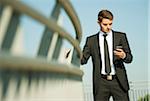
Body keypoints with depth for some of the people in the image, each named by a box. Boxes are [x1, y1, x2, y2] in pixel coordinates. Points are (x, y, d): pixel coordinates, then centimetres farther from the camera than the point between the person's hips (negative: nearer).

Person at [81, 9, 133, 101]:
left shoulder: (121, 36, 9)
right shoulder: (91, 40, 10)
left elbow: (129, 58, 6)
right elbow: (83, 60, 7)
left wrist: (123, 55, -17)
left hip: (118, 81, 0)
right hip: (101, 82, 0)